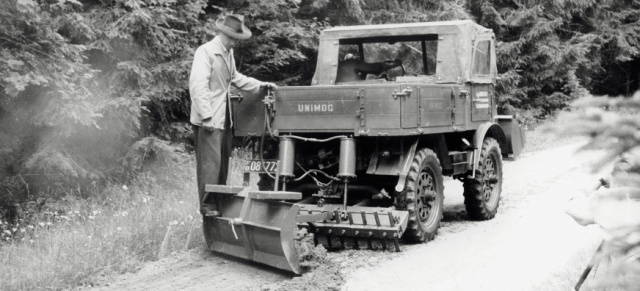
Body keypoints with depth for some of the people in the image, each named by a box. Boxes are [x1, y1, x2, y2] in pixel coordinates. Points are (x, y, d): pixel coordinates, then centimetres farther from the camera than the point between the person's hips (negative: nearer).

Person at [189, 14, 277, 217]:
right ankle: (208, 206, -3)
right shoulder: (206, 52, -15)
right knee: (210, 161, -8)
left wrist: (260, 86, 20)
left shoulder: (228, 53, 13)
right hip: (208, 119, -9)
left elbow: (235, 78, 28)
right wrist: (206, 115, -24)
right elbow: (198, 85, -21)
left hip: (224, 118, 9)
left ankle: (220, 202, 21)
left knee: (222, 161, 12)